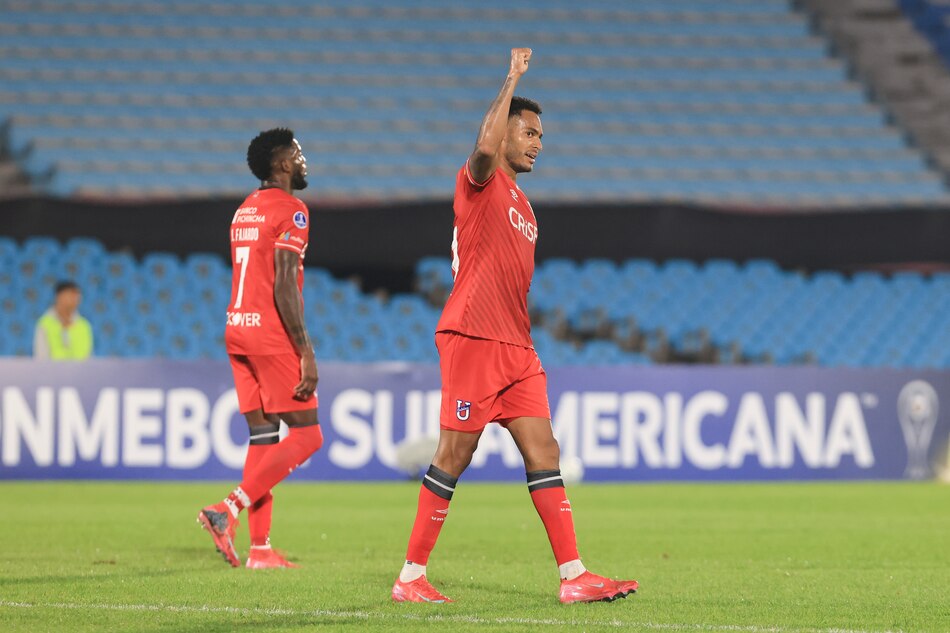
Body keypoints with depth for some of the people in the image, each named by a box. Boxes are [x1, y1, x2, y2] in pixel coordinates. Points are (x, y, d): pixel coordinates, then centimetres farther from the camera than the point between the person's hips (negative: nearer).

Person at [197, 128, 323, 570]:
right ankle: (229, 508, -15)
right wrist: (306, 354, -20)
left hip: (237, 329, 9)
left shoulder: (245, 211, 17)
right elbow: (284, 287, -19)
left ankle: (260, 548, 5)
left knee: (262, 434, 9)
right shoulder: (290, 211, -11)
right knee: (306, 436, -3)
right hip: (272, 334, -9)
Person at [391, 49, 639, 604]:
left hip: (516, 348, 8)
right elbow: (487, 146, -27)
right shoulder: (481, 183, -2)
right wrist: (513, 79, -19)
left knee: (543, 450, 1)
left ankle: (574, 576, -2)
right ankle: (412, 576, 1)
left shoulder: (521, 204, 23)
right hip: (472, 336, -8)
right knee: (454, 456, -6)